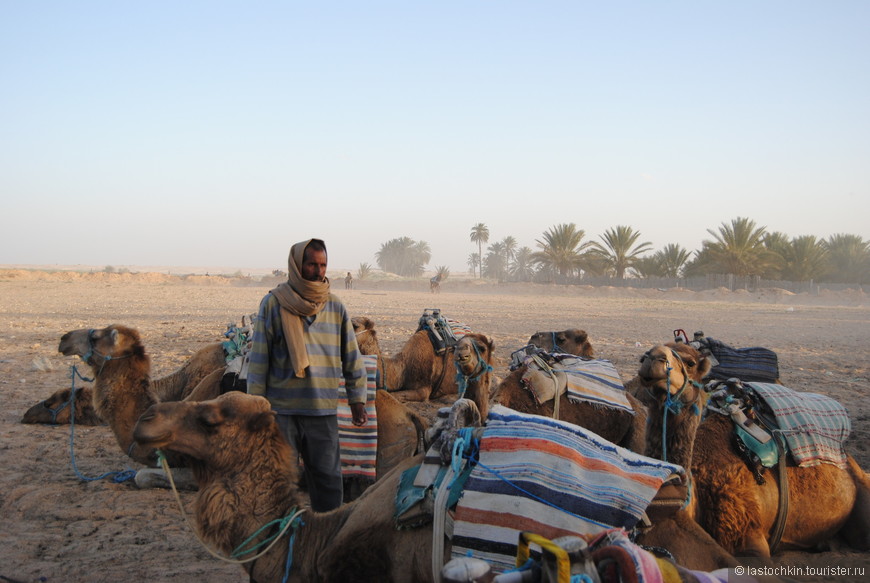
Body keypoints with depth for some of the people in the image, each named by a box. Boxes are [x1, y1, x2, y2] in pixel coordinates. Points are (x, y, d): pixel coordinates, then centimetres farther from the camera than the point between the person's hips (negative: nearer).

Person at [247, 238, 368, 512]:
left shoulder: (336, 307, 7)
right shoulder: (273, 303, -2)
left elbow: (352, 357, 12)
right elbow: (258, 358, 0)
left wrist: (357, 399, 9)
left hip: (324, 409, 2)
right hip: (281, 408, -2)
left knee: (328, 478, 5)